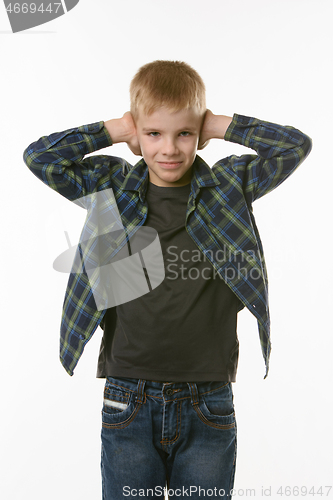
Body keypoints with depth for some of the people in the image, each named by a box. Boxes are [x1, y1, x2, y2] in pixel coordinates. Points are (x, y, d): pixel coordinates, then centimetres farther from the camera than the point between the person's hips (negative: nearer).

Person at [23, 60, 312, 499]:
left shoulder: (229, 185, 3)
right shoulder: (112, 186, 4)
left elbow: (296, 146, -2)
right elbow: (39, 156, 0)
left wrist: (221, 126, -1)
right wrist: (115, 130, -1)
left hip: (209, 406, 0)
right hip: (129, 403, 0)